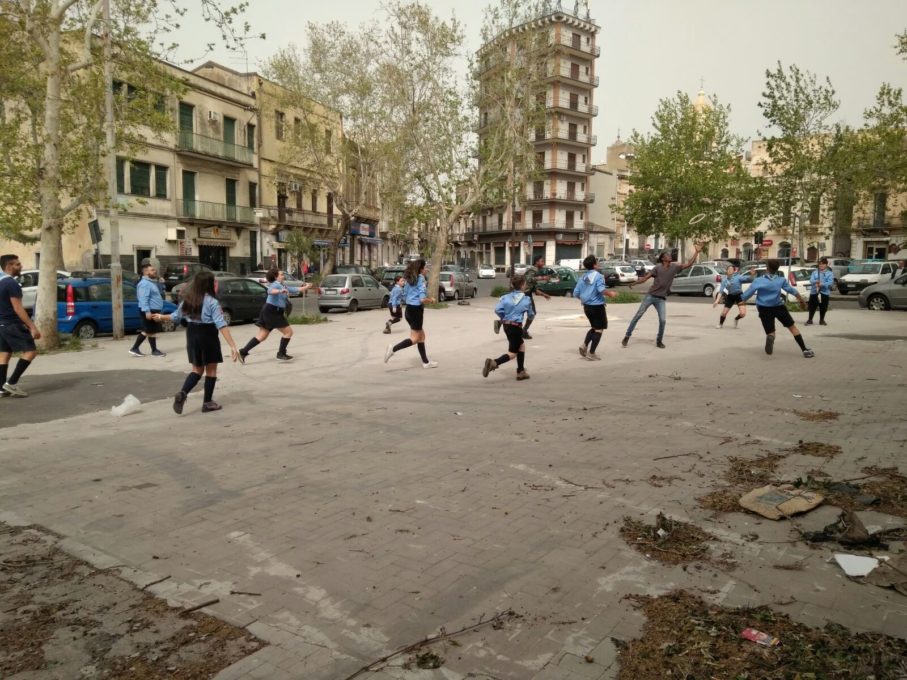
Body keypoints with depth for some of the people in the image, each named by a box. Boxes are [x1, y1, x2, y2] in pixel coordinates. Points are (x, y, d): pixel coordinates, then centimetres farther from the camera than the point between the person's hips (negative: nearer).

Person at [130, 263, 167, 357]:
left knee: (146, 330, 13)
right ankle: (154, 351, 6)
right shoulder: (145, 283, -16)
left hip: (153, 310, 10)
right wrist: (147, 311, -29)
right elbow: (143, 299, -24)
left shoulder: (152, 282, 18)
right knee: (152, 331, -2)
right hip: (149, 311, -10)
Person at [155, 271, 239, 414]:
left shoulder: (188, 300, 2)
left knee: (197, 370, 17)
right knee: (211, 370, 9)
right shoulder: (212, 302, -16)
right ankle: (208, 403, 14)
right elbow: (221, 325, -23)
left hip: (192, 336, 6)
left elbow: (176, 317, 16)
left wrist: (161, 317, 39)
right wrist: (233, 346, -27)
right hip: (208, 337, -6)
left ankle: (182, 393, -5)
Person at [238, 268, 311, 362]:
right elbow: (270, 291, -35)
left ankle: (243, 352, 6)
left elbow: (295, 290, 26)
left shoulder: (283, 286, 17)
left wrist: (306, 287, 23)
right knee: (288, 331, -2)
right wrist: (280, 291, -52)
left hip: (274, 313, 9)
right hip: (271, 312, -9)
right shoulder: (276, 284, -11)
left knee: (262, 336, 8)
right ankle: (281, 354, 3)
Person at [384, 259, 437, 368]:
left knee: (421, 336, 14)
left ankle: (426, 362, 18)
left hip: (409, 309, 9)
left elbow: (404, 298, 16)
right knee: (415, 338, 0)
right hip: (416, 310, -9)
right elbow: (423, 299, -19)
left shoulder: (408, 280, 12)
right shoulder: (421, 278, -11)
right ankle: (393, 348, -14)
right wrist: (431, 300, -1)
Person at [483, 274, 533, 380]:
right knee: (513, 352, 0)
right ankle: (494, 363, -25)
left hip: (506, 325, 6)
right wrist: (530, 317, 34)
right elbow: (530, 315, 10)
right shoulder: (526, 299, -5)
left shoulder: (506, 297, 0)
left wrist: (503, 318, 7)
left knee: (521, 345, 22)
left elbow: (497, 309, -11)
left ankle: (521, 372, 24)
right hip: (516, 326, -6)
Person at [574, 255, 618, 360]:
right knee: (599, 329, 5)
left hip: (586, 306, 7)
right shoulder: (598, 276, -14)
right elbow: (602, 290, -27)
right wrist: (611, 294, -9)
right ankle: (591, 353, 1)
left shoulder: (583, 277, 6)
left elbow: (576, 293, 5)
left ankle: (584, 345, 6)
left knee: (594, 327, 23)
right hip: (597, 306, -7)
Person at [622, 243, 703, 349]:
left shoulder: (674, 267, 3)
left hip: (661, 299, 2)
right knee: (638, 315, -2)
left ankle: (659, 341, 12)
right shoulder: (658, 267, -5)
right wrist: (634, 283, -20)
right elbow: (646, 277, -8)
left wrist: (696, 252, -4)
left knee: (662, 320, -6)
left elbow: (689, 264, 1)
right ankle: (627, 336, 4)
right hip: (650, 296, -2)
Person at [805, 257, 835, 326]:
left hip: (824, 293, -1)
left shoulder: (830, 273, 4)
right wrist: (816, 282, -28)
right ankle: (810, 320, 10)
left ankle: (822, 320, 20)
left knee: (823, 308, 5)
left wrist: (822, 284, -26)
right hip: (814, 292, 1)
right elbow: (811, 280, -4)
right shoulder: (814, 272, 11)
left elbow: (831, 282, -10)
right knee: (812, 307, 0)